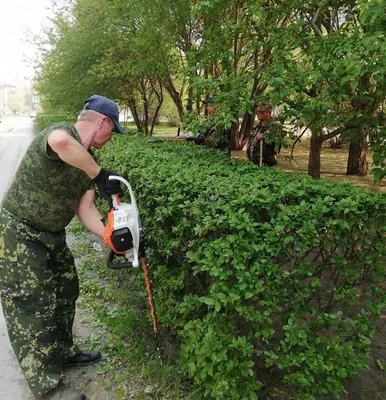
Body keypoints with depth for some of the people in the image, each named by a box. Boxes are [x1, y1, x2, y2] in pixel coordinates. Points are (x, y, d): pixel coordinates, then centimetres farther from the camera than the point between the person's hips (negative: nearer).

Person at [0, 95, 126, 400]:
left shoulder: (87, 159, 4)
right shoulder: (60, 132, -21)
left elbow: (85, 208, -2)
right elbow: (61, 142, -50)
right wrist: (100, 176, -38)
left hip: (51, 236, 9)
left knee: (65, 293, 19)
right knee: (34, 307, 0)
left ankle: (63, 352, 39)